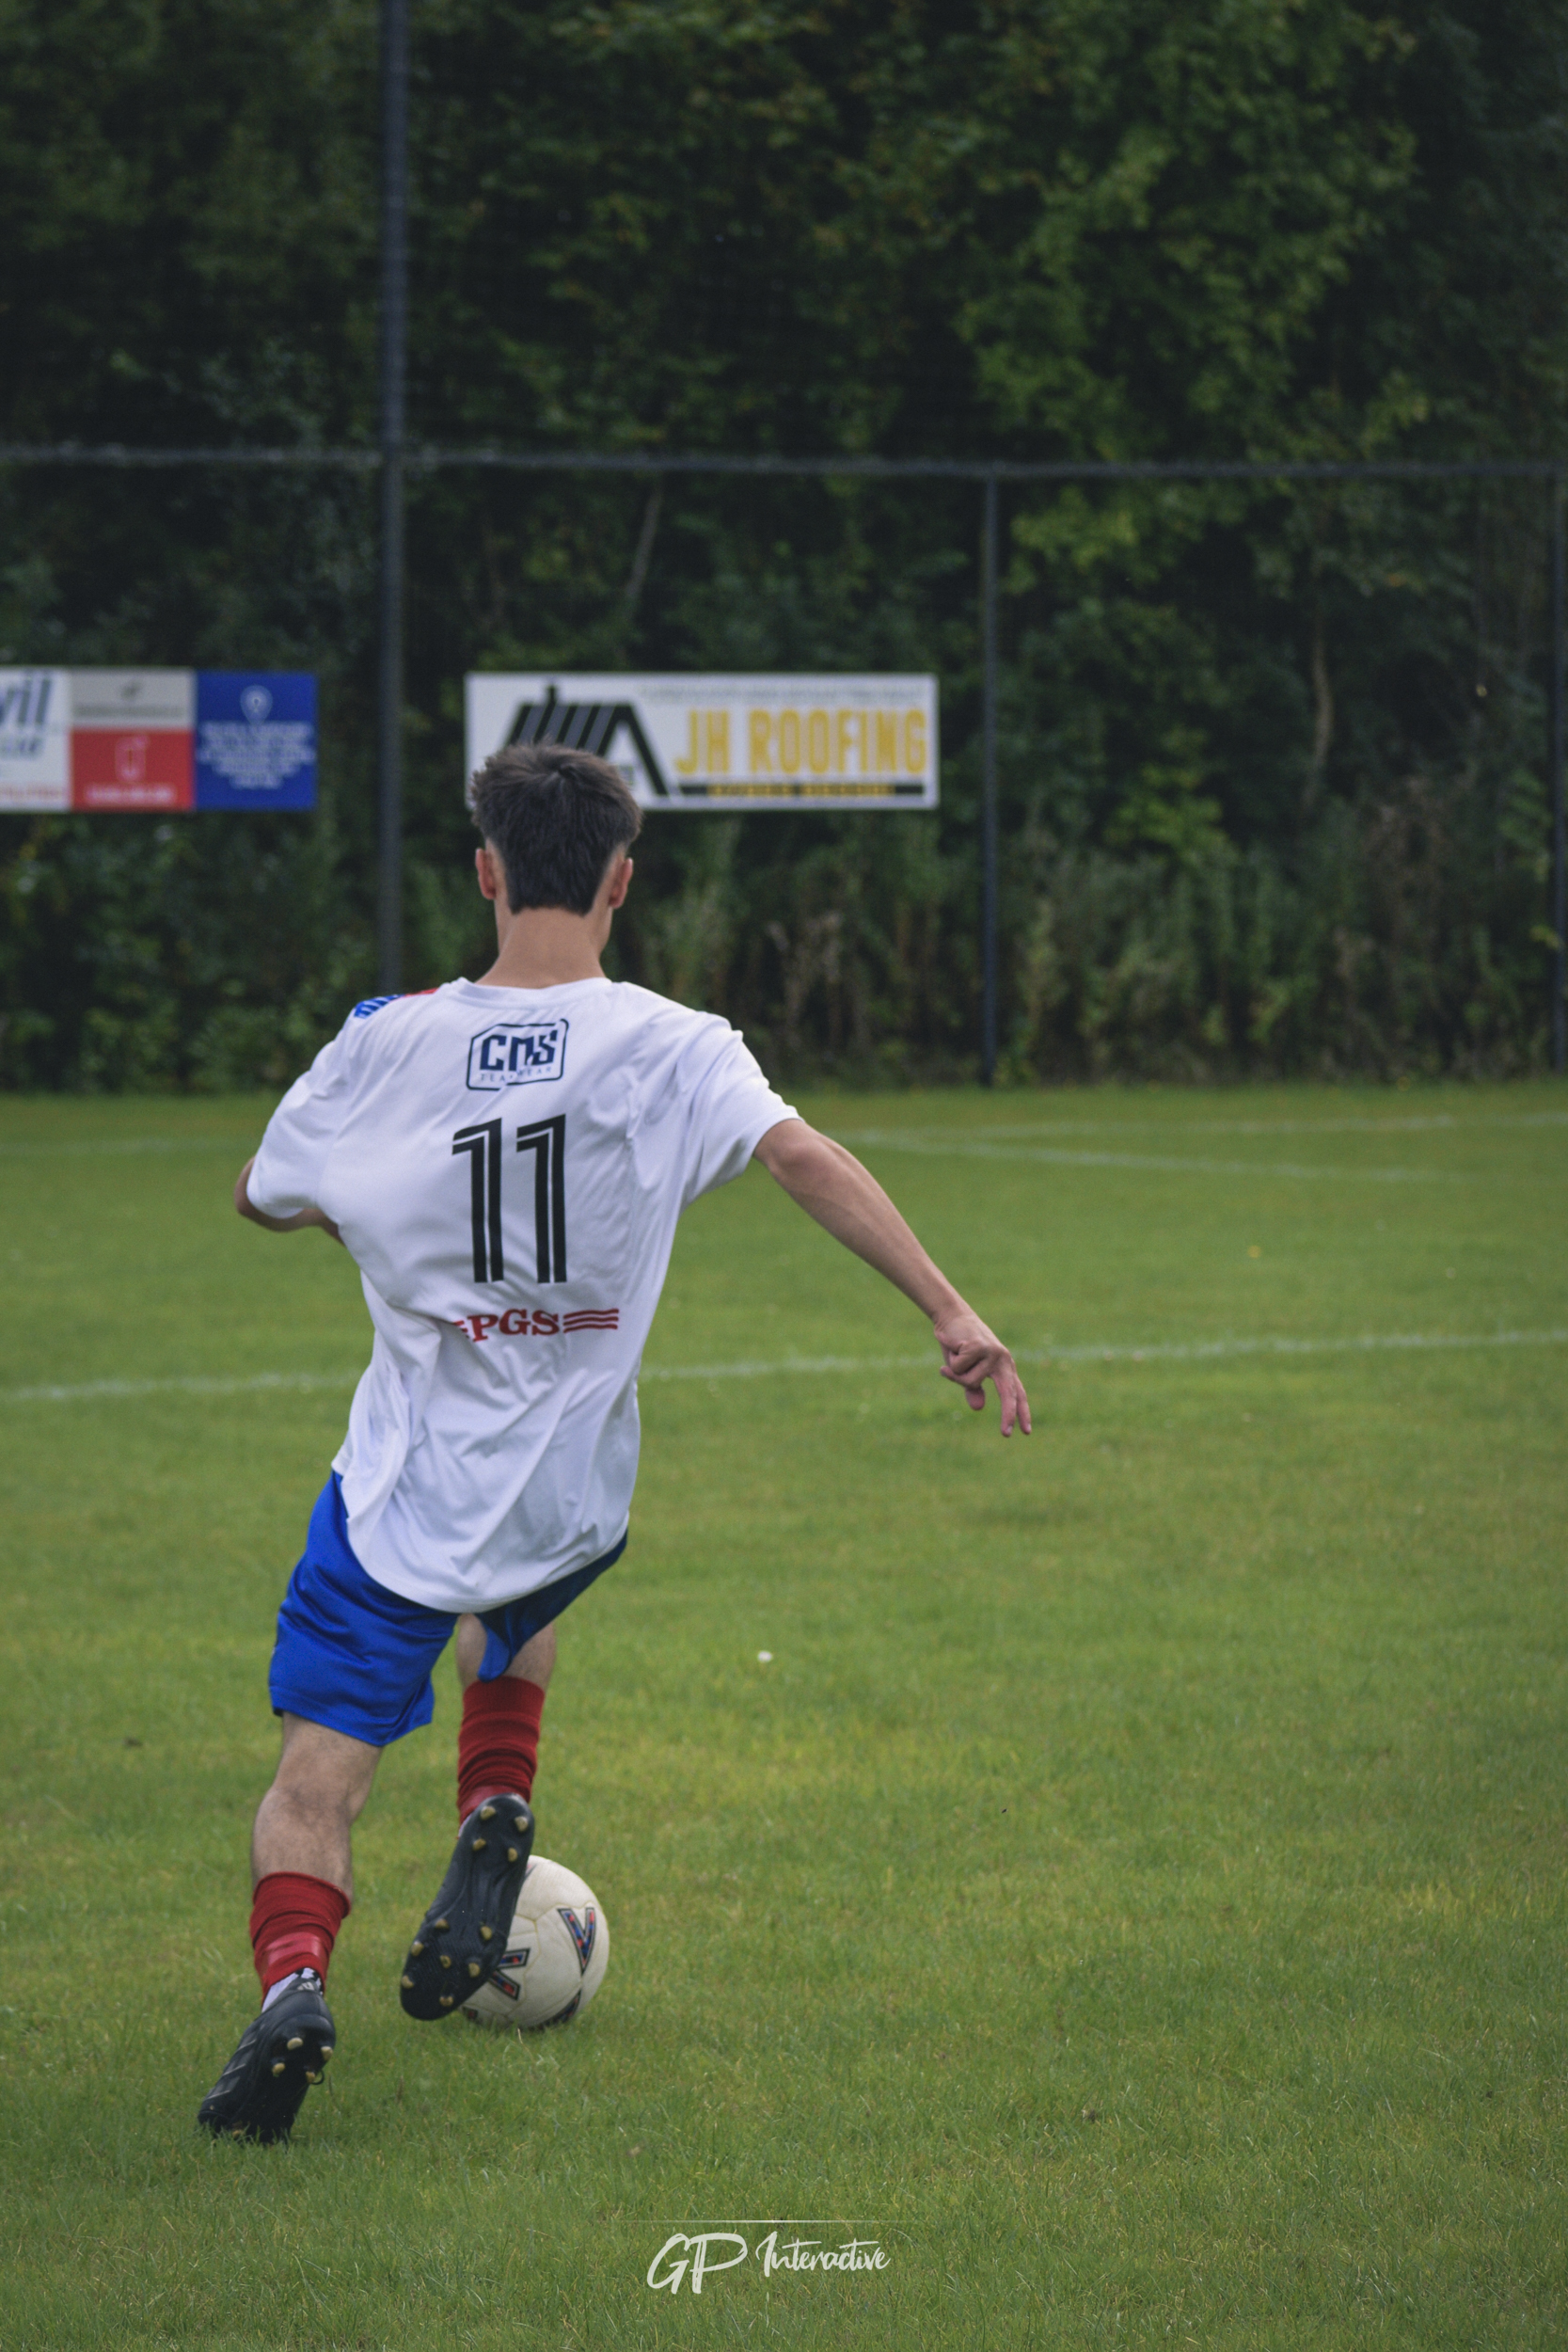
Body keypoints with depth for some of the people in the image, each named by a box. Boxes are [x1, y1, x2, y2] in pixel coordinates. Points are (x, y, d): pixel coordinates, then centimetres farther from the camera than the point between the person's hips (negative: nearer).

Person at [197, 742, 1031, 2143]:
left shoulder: (389, 1044, -5)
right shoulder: (670, 1049, -8)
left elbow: (264, 1198, 11)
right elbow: (805, 1158, -24)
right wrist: (952, 1314, -28)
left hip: (405, 1491, -1)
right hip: (569, 1500, 2)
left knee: (317, 1779, -1)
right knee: (513, 1616, 36)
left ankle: (292, 1974, -30)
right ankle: (495, 1817, 12)